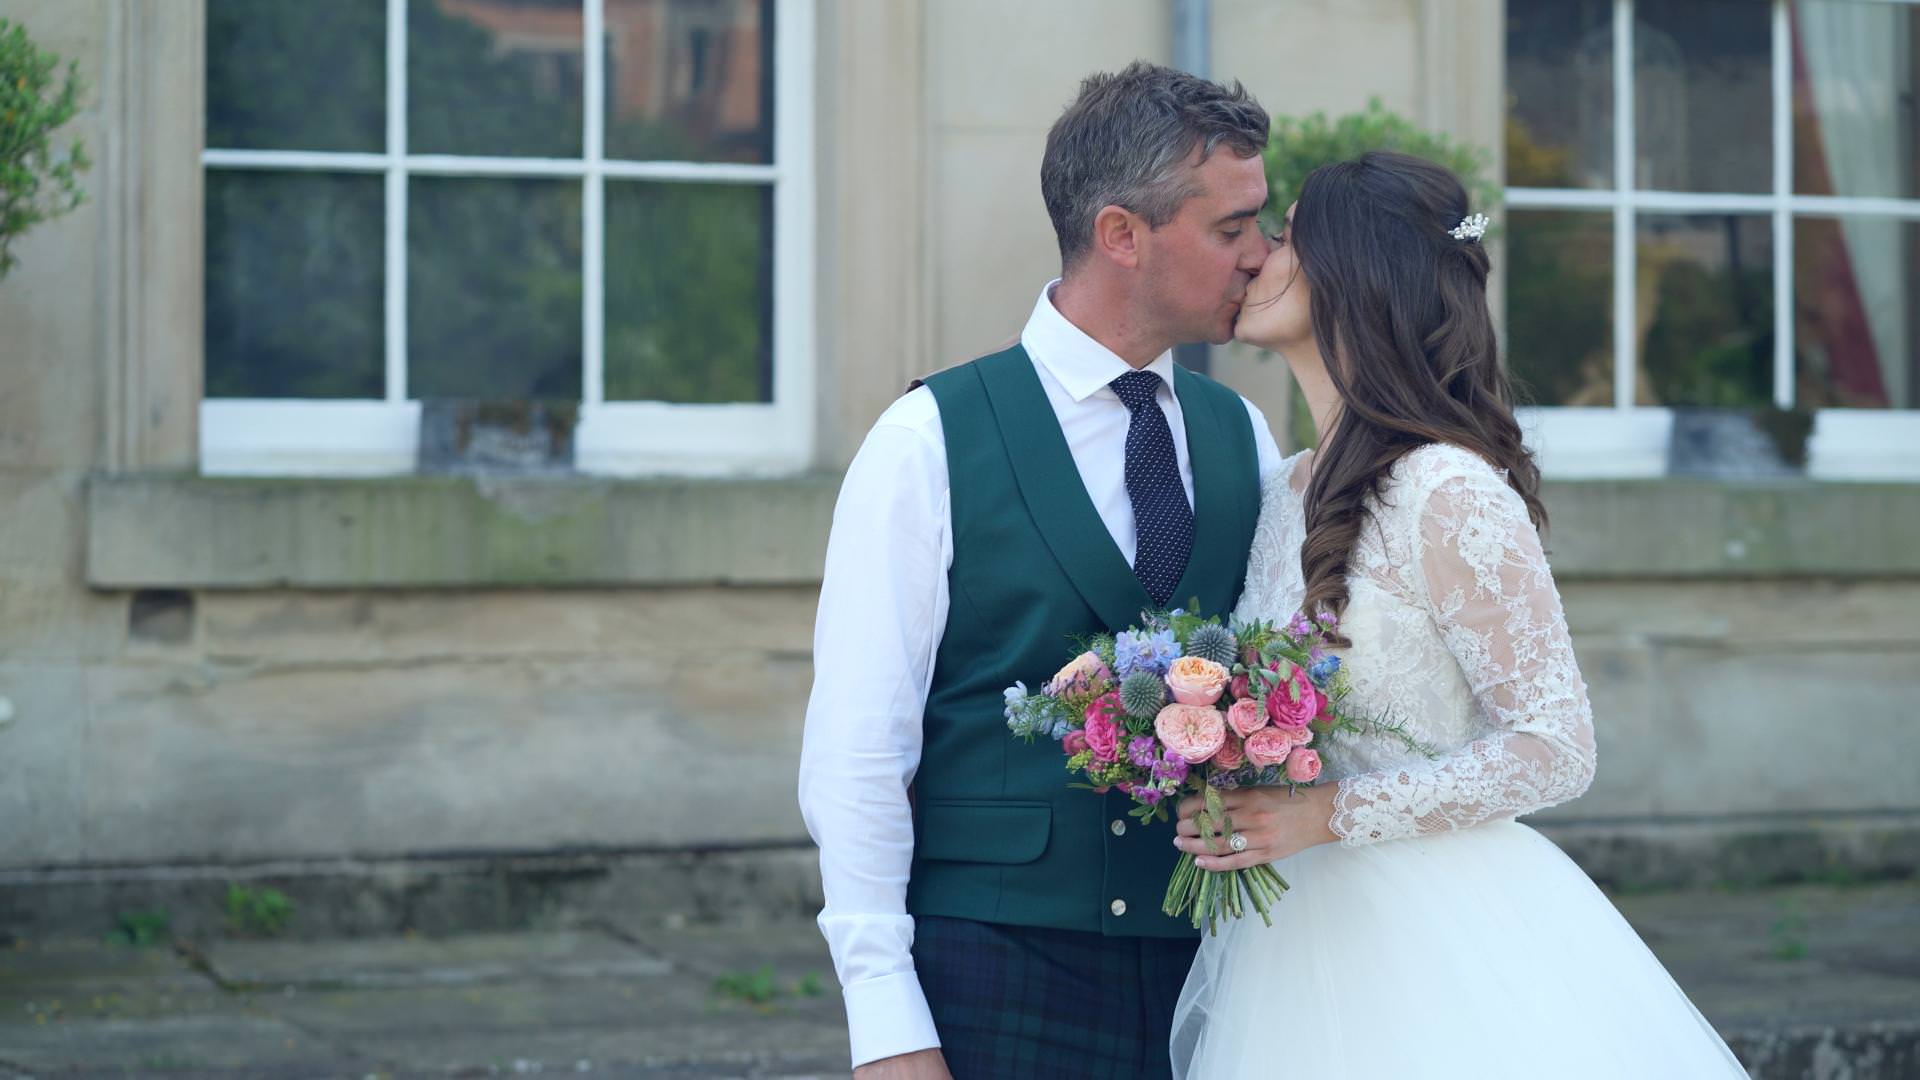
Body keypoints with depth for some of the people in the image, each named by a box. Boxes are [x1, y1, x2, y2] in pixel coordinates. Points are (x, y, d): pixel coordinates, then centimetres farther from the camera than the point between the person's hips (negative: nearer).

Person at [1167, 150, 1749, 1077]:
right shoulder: (1286, 492, 9)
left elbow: (1556, 749, -16)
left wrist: (1325, 816, -21)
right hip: (1296, 933, 7)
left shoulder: (1447, 490, -16)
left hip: (1430, 939, -7)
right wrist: (1225, 806, -2)